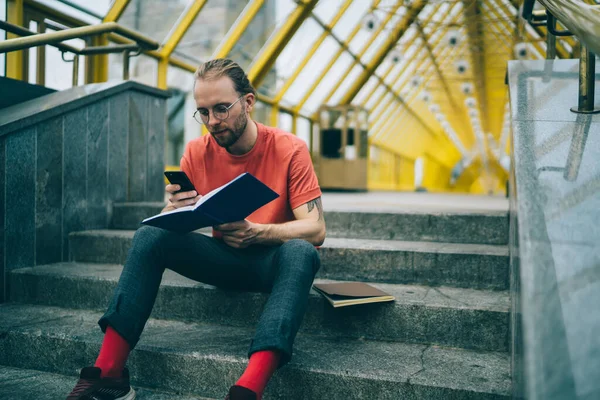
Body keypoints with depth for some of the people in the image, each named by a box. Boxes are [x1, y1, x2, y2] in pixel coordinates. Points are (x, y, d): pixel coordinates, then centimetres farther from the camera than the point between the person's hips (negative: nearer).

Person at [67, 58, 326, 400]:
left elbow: (315, 229, -19)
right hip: (222, 259, 3)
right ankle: (108, 372, -21)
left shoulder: (289, 149, -13)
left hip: (274, 260, -3)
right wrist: (175, 210, -29)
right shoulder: (197, 152, -3)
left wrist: (255, 232, -36)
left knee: (301, 252, -36)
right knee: (150, 235, -17)